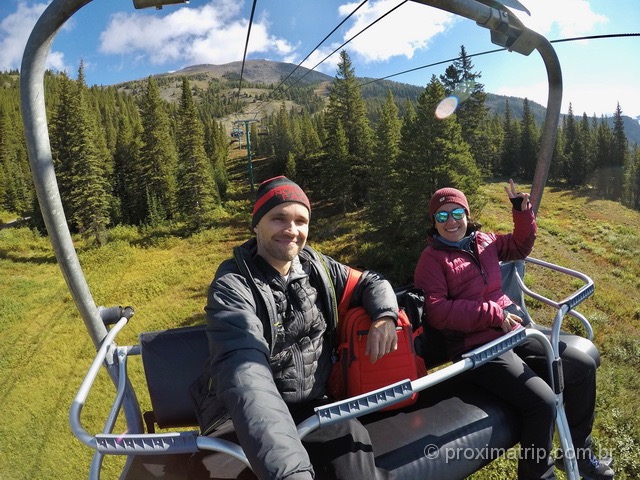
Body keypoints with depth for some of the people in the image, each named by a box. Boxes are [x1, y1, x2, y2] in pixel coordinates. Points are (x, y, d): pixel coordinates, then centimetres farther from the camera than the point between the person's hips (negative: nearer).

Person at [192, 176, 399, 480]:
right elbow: (244, 373, -30)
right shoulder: (233, 286, -15)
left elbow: (371, 282, 16)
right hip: (253, 419, -4)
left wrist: (385, 317, -8)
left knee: (351, 437, -26)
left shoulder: (315, 267, 3)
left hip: (314, 405, 5)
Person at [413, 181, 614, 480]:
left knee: (582, 365, 5)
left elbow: (521, 247, 30)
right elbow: (436, 312, -16)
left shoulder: (484, 241, 12)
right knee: (543, 402, -23)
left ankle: (579, 453, 26)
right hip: (476, 348, -8)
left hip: (513, 330, 8)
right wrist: (493, 314, -18)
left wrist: (523, 211, 14)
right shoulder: (432, 258, -7)